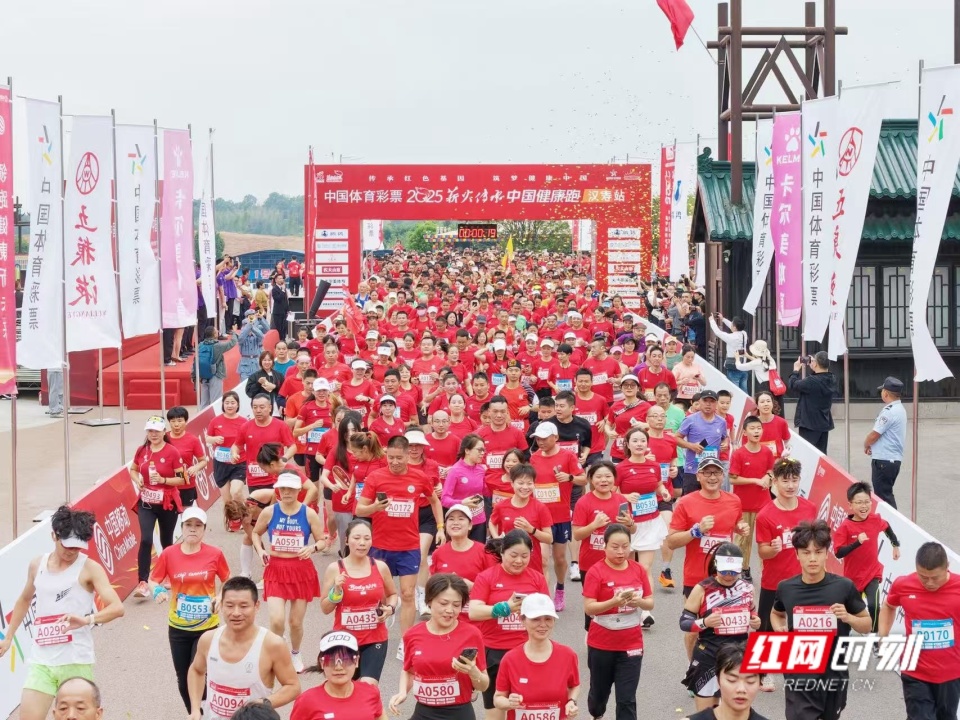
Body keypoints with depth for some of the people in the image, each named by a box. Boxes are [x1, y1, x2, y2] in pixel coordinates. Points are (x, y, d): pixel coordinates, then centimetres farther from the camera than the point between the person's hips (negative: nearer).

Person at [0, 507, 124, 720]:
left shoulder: (89, 568, -7)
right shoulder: (37, 565, 8)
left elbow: (117, 608, -18)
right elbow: (24, 601, 28)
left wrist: (87, 619, -35)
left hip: (76, 662, -4)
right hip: (41, 662, 4)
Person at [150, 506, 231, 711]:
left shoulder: (214, 554, -8)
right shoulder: (169, 554, -8)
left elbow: (228, 581, 6)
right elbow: (153, 580, 2)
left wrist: (221, 598, -12)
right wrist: (158, 590, -19)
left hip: (207, 627, -2)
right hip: (178, 627, 2)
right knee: (183, 680, 12)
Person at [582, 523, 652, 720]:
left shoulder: (639, 570, 0)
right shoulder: (596, 571, -11)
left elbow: (650, 603, 3)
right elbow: (588, 608, -16)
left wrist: (638, 601, -19)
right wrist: (613, 602, -31)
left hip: (631, 644, 2)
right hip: (601, 644, -1)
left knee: (627, 699, -2)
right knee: (600, 690, 18)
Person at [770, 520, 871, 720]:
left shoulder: (843, 587, -8)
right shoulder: (786, 588, -3)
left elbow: (867, 625, 3)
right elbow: (776, 614, 19)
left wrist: (848, 618, -17)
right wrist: (779, 630, -1)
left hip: (835, 674, 1)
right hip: (799, 676, 0)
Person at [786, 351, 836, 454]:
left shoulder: (812, 381, -26)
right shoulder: (832, 380, -1)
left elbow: (792, 385, -16)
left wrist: (796, 370, -2)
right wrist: (813, 369, 15)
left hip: (810, 424, -7)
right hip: (825, 423, 7)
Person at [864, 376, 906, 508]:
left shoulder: (889, 412, -19)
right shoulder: (900, 409, 13)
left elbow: (874, 434, -17)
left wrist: (866, 445, 3)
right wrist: (872, 445, 8)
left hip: (883, 460, -10)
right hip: (894, 458, 10)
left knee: (883, 495, -5)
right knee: (886, 493, 17)